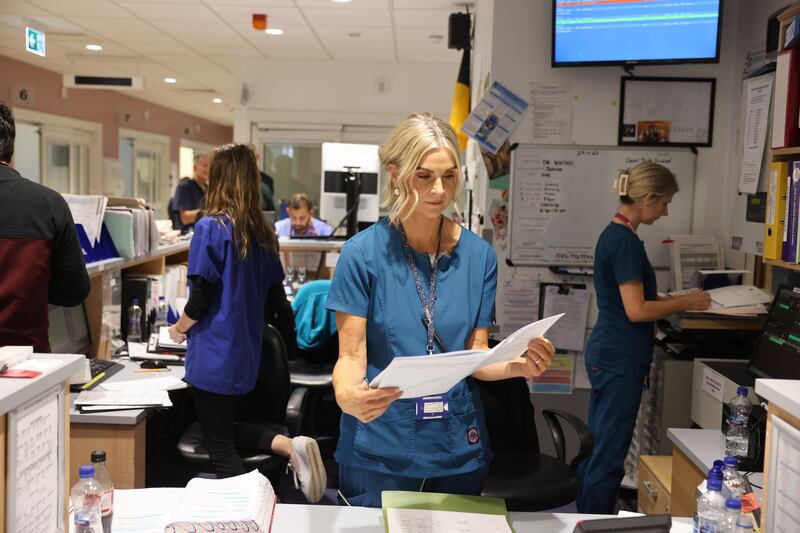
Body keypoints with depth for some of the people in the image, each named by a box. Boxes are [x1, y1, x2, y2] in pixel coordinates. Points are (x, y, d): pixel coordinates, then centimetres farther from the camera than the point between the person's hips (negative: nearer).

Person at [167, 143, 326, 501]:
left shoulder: (211, 228, -15)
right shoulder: (263, 233, 4)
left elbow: (200, 300, -16)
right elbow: (275, 300, 9)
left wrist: (179, 329, 3)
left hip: (214, 355, -7)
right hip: (247, 354, 7)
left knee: (221, 448, 5)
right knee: (227, 428, 24)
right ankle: (289, 445, 3)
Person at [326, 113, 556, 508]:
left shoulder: (479, 255, -2)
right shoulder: (362, 253, -11)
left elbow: (475, 355, 0)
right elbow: (351, 355, -10)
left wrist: (516, 366, -21)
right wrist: (346, 395, -31)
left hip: (458, 447, 3)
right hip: (378, 448, -3)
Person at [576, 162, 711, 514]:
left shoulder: (613, 234, 12)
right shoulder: (626, 241, -17)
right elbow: (636, 311, -21)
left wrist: (677, 300, 13)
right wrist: (686, 303, -9)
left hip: (605, 355, 10)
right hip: (620, 360, -10)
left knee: (596, 449, 17)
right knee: (609, 457, -2)